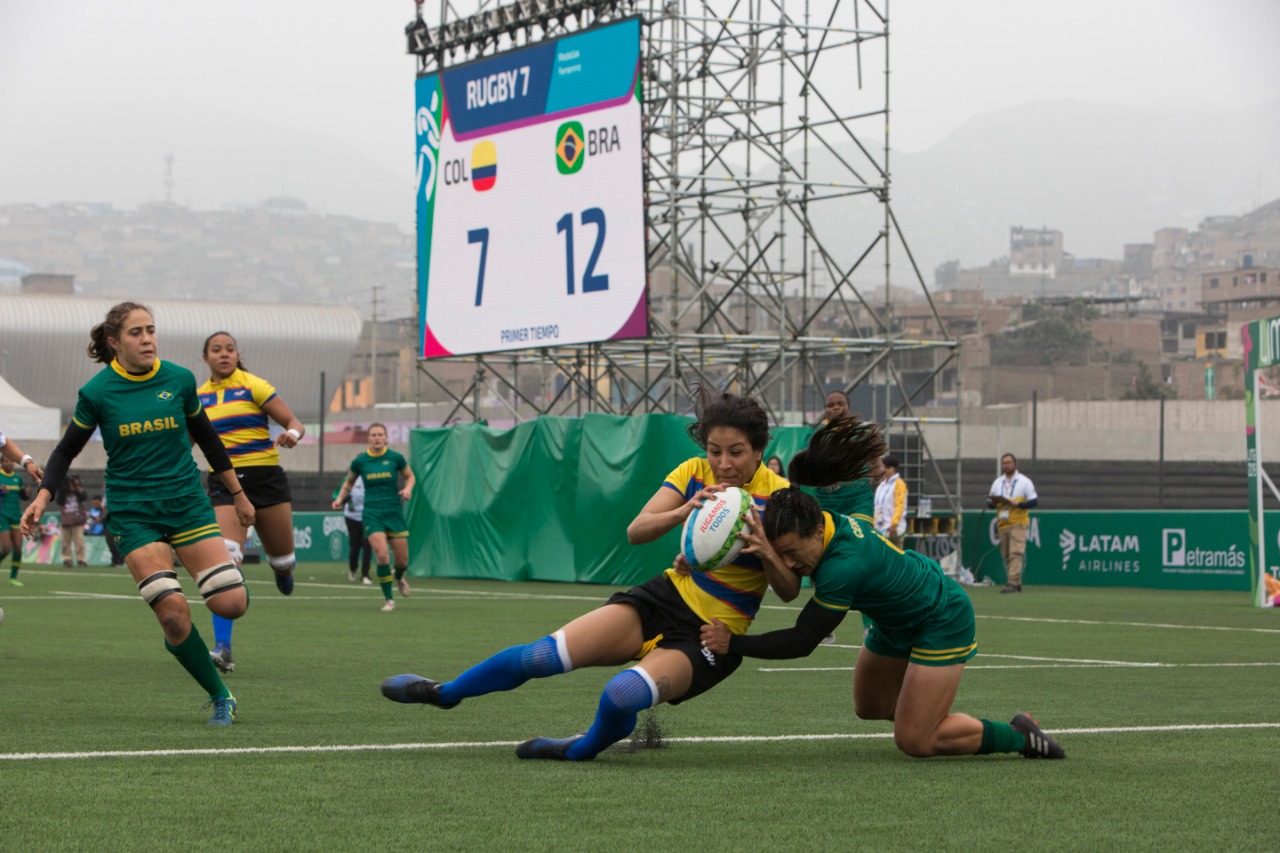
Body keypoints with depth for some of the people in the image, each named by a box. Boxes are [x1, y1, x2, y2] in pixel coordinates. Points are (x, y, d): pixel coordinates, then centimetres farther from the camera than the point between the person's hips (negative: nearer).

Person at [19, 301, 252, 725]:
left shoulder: (179, 379, 0)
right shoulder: (97, 392, -5)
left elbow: (206, 436, 14)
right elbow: (66, 450, 7)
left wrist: (238, 493, 20)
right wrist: (42, 497, -8)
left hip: (186, 501, 2)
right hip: (132, 511, -2)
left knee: (231, 603, -12)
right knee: (173, 612, -17)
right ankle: (221, 698, 1)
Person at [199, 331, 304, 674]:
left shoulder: (253, 386, -2)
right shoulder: (199, 397, 9)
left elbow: (294, 422, -3)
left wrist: (292, 434, -24)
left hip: (265, 478, -1)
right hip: (224, 483, 1)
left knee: (282, 558, 10)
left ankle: (281, 567, 53)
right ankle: (223, 648, -24)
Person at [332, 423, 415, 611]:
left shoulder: (395, 458, -3)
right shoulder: (360, 461, -1)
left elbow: (410, 476, 12)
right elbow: (349, 482, 16)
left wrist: (408, 489, -9)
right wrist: (340, 498, 0)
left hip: (394, 511, 1)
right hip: (372, 513, -1)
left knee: (402, 560, 4)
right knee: (382, 555, -19)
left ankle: (399, 577, 43)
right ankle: (389, 599, -3)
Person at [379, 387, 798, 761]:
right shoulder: (693, 473, -2)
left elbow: (789, 591, -10)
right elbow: (635, 531, -11)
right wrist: (681, 512, -30)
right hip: (665, 597, 4)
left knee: (621, 696, -31)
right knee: (544, 655, -11)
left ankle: (587, 747, 6)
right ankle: (444, 692, 14)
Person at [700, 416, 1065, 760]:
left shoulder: (843, 566, -39)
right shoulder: (821, 521, -18)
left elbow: (802, 641, -32)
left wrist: (732, 643, -29)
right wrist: (771, 554, -32)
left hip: (943, 622, -9)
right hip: (896, 623, 9)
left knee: (914, 741, -5)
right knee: (868, 708, 21)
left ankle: (1020, 737, 10)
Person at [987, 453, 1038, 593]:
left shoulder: (1024, 481, 2)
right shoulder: (997, 482, 17)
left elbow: (1034, 501, -3)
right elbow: (990, 502, 17)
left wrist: (1017, 504, -17)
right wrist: (993, 502, -7)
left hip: (1018, 523, -6)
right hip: (1002, 523, 6)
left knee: (1016, 553, -15)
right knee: (1006, 555, 5)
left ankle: (1012, 583, -22)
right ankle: (1017, 582, 13)